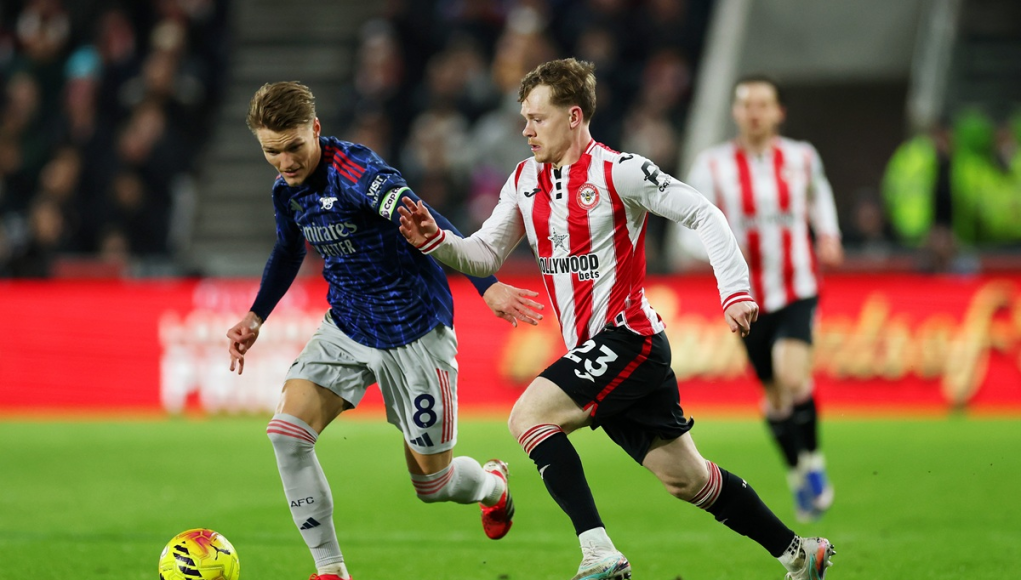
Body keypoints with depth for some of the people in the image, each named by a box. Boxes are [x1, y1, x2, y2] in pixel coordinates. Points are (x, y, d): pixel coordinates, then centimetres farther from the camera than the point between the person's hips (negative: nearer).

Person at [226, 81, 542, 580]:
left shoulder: (354, 171, -25)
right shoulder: (286, 191, 0)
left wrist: (488, 286, -43)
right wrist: (255, 317, 16)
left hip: (414, 333, -6)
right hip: (346, 328, 7)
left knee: (431, 481, 5)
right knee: (287, 432, -15)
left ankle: (492, 484, 43)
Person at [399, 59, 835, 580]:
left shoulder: (618, 171, -11)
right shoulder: (525, 180, 10)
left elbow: (703, 214, -10)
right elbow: (485, 255, 14)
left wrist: (736, 290, -17)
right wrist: (434, 240, -5)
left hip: (627, 337, -7)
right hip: (591, 351, 7)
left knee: (528, 415, -22)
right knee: (684, 477, 11)